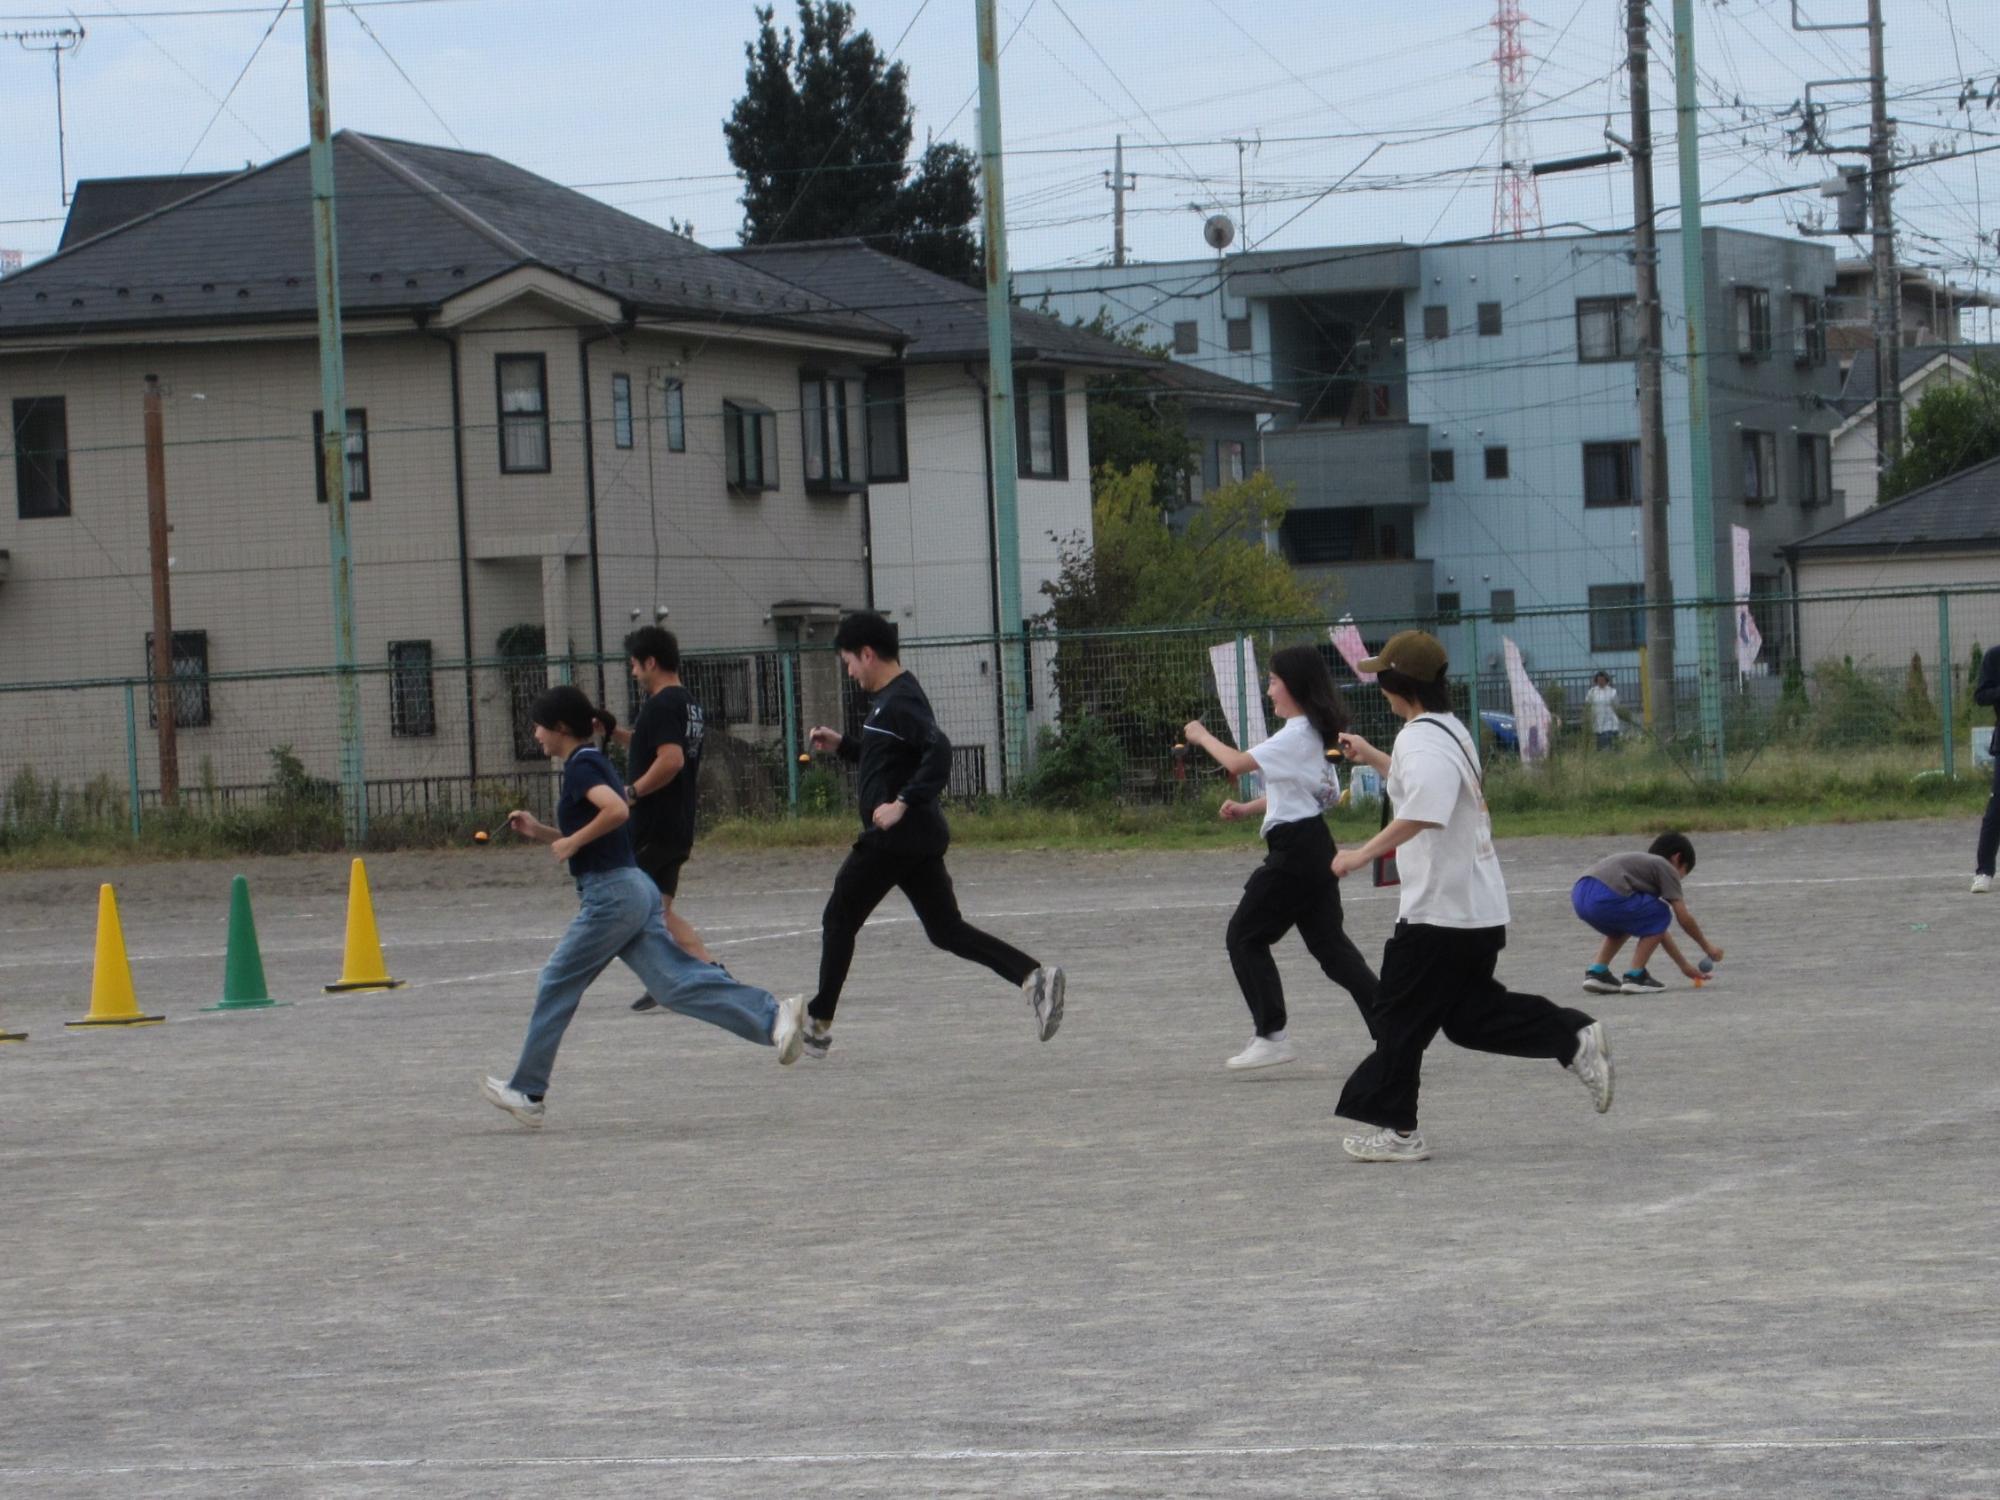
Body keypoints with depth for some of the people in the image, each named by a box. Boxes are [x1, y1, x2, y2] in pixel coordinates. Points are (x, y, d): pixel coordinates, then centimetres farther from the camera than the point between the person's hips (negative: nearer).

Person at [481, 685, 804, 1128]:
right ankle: (773, 1017, -13)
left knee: (556, 987, 2)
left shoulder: (581, 767, -11)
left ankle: (528, 1092, 9)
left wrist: (572, 841, -17)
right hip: (634, 891, 9)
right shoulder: (594, 763, 19)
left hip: (610, 895, -9)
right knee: (677, 982, 0)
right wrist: (538, 832, 18)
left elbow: (616, 810, -29)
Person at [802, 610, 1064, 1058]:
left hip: (893, 837, -10)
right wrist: (841, 744, 20)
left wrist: (903, 803, -28)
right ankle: (1034, 976, -8)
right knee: (946, 929, 7)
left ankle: (818, 1025, 9)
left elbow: (938, 752, -29)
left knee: (838, 921, 3)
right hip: (918, 838, 10)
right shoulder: (889, 700, 16)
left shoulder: (900, 702, -15)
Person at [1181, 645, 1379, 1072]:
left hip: (1295, 849, -10)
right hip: (1314, 847, 10)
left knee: (1245, 936, 0)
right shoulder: (1315, 733, 16)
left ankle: (1271, 1035, -2)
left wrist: (1201, 737, -4)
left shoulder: (1296, 736, -15)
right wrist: (1247, 809, 14)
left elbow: (1237, 764, -21)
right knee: (1328, 940, 9)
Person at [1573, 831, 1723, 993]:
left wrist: (1684, 965, 41)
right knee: (1661, 916, 9)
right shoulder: (1666, 867, 12)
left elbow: (1655, 928, 39)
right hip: (1605, 897, -9)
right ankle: (1634, 976, 3)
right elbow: (1684, 918, 8)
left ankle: (1597, 972, 20)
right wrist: (1707, 946, 24)